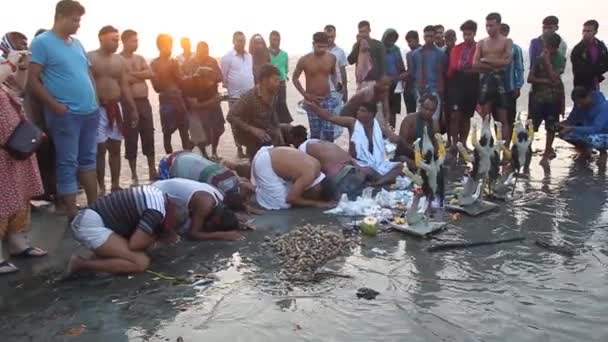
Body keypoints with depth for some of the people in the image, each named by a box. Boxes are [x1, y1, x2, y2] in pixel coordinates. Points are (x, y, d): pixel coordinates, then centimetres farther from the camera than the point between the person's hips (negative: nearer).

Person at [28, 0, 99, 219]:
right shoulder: (42, 42, -6)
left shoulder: (77, 44, 14)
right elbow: (33, 81, -10)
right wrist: (55, 105, -16)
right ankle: (73, 215, 6)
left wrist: (94, 101, 11)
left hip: (90, 112, 7)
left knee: (89, 160, 14)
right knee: (68, 164, -1)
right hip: (65, 115, -7)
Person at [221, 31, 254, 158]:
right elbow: (224, 77, -4)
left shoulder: (249, 56, 9)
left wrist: (253, 88, 12)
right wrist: (229, 88, -2)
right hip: (235, 96, -4)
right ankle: (239, 148, 14)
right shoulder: (227, 57, -8)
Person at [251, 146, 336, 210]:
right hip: (264, 163, -9)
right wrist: (316, 203, -11)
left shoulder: (316, 166, 2)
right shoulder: (309, 175, -26)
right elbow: (291, 199, -18)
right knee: (282, 204, -7)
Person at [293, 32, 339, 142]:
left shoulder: (332, 58, -3)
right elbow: (295, 78, 0)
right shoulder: (304, 60, -11)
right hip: (312, 100, -2)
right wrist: (305, 94, -8)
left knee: (329, 131, -4)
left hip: (328, 99, 2)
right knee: (315, 132, 2)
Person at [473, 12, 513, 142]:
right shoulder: (481, 43, 13)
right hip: (485, 80, 3)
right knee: (485, 117, 3)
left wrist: (486, 60, -5)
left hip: (500, 80, -3)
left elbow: (506, 61, -10)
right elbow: (475, 64, 1)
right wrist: (496, 65, -8)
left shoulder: (507, 42, 5)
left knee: (503, 118, -2)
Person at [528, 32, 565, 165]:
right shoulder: (539, 58, 1)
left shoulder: (560, 59, -2)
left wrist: (547, 60, -15)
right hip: (539, 96, 1)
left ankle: (547, 153, 17)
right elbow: (530, 78, -3)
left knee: (551, 127, 5)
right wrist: (545, 81, -15)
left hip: (554, 97, -1)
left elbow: (554, 78, -15)